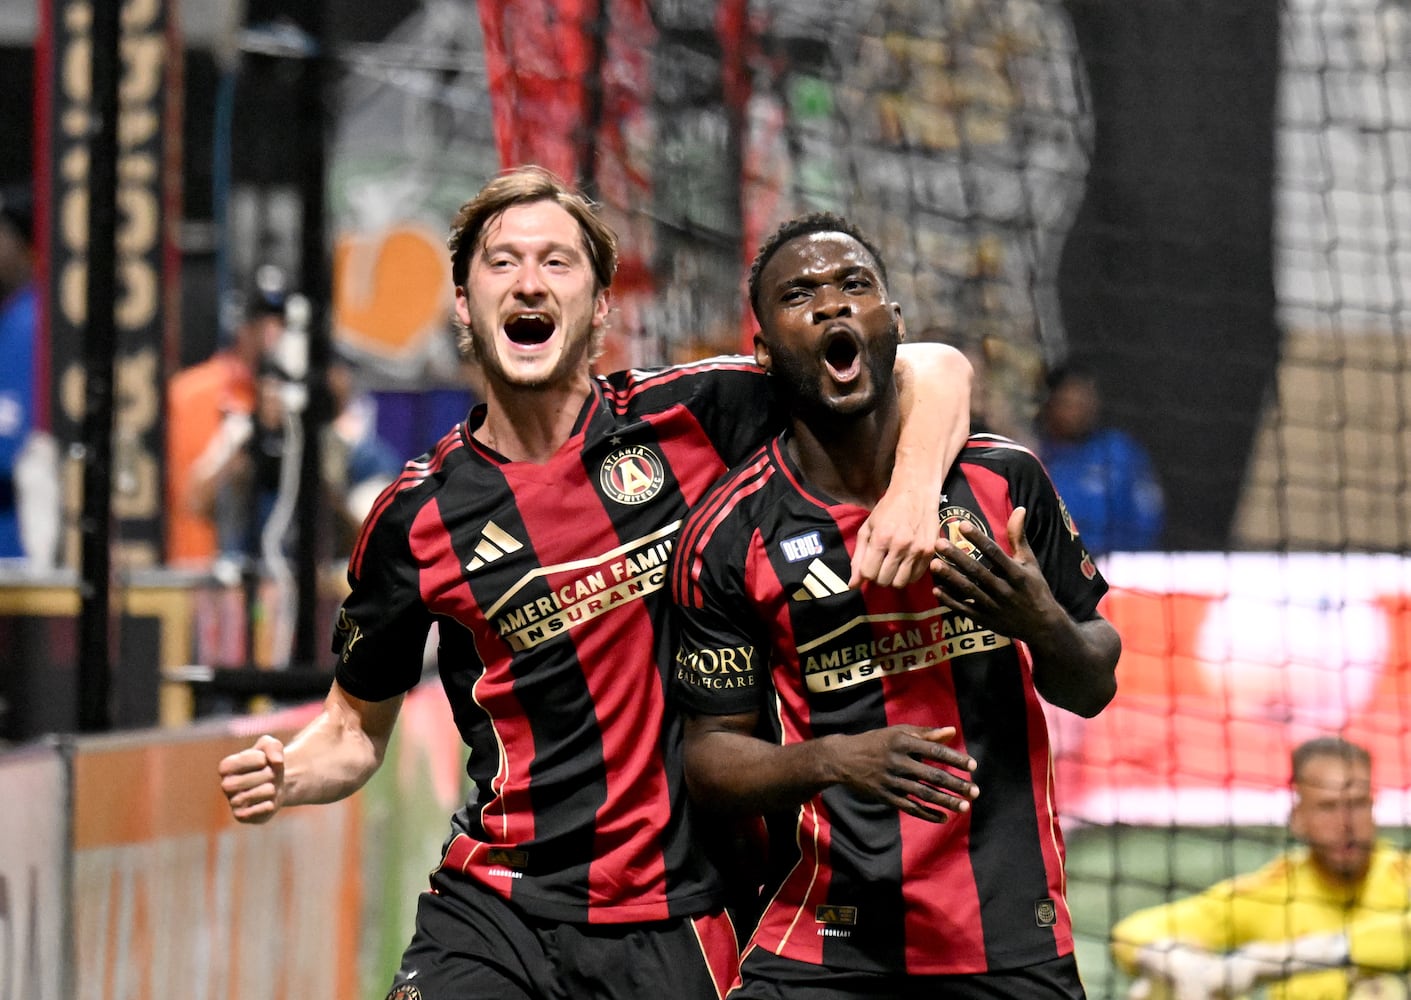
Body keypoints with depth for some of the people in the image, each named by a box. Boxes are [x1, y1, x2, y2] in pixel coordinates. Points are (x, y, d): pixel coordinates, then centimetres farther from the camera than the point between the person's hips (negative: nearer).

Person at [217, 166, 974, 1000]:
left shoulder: (688, 420, -1)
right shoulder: (416, 516, 3)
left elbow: (934, 372, 2)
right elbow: (357, 727, 13)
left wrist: (913, 495, -17)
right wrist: (283, 775, -8)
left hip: (674, 925, 0)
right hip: (493, 916, 0)